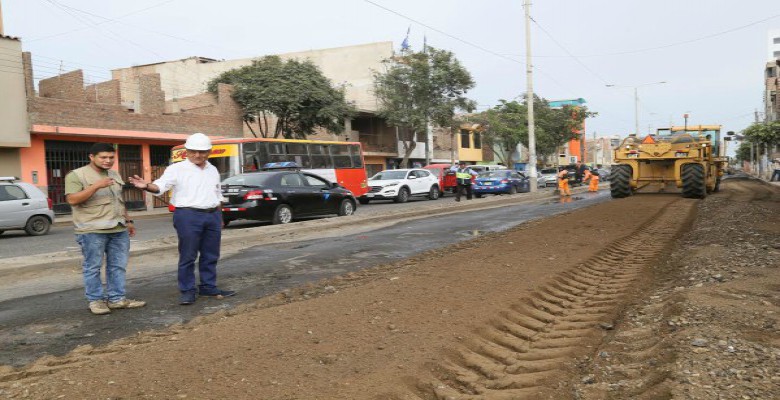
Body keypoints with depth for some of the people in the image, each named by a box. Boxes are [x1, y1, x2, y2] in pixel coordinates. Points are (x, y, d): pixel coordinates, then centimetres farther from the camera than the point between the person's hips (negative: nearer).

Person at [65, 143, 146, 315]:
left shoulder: (114, 175, 17)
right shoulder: (77, 175, -5)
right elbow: (72, 200, -17)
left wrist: (128, 221, 21)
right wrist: (96, 186, -23)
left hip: (119, 229, 7)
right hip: (92, 231, -6)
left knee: (118, 266, 8)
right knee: (93, 268, 1)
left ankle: (116, 298, 16)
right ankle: (96, 300, 11)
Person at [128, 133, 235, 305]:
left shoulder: (213, 170, 14)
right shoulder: (177, 169, -3)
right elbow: (160, 186, -15)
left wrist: (219, 216, 20)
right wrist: (147, 186, -36)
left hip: (212, 216, 6)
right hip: (188, 216, -5)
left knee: (210, 255, 11)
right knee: (188, 256, -3)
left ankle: (208, 287, 22)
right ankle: (188, 291, 6)